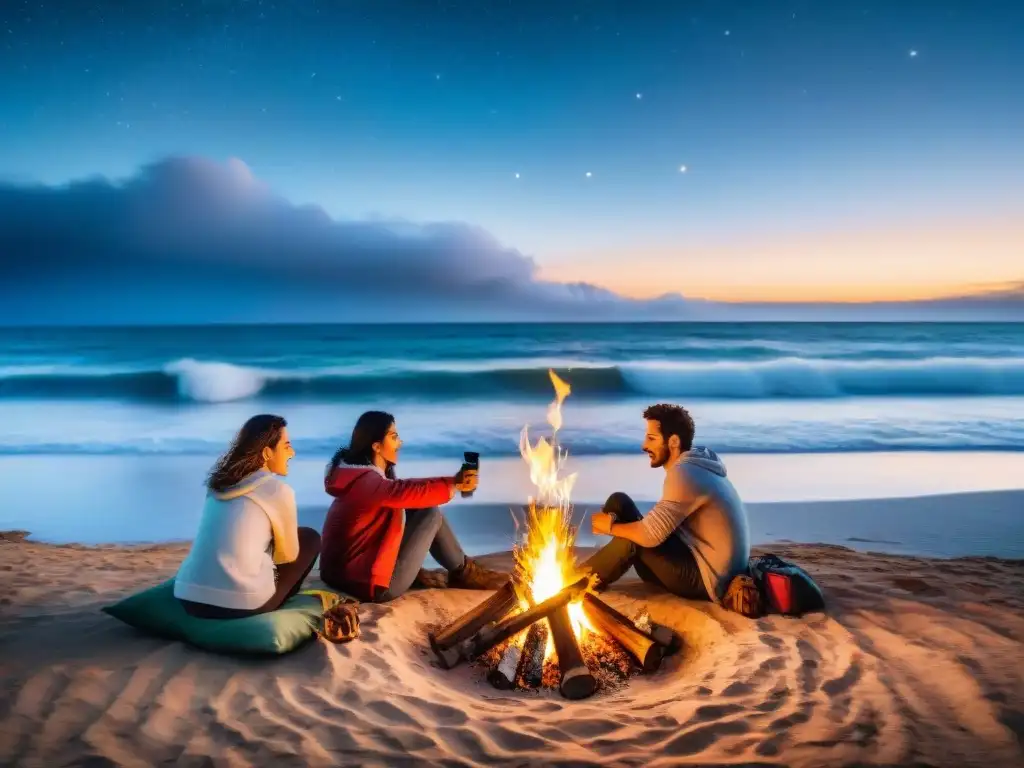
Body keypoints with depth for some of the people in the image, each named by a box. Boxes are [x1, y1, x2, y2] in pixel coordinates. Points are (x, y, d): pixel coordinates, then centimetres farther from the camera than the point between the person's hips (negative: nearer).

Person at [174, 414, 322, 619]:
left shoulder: (218, 483, 14)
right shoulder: (278, 489, -3)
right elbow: (288, 555, 9)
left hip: (189, 598, 7)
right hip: (240, 604, -7)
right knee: (310, 538, 15)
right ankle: (272, 604, 22)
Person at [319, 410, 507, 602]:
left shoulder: (365, 475, 8)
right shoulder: (366, 481, -22)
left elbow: (404, 487, 11)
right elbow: (410, 492, -30)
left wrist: (452, 480, 1)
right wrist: (455, 484, -17)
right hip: (368, 584, -10)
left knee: (415, 509, 7)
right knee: (431, 513, -8)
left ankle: (415, 572, 11)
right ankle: (464, 572, 10)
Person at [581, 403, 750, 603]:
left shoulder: (684, 474, -23)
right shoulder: (693, 465, 9)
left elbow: (650, 535, -28)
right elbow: (659, 529, 11)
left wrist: (611, 526, -8)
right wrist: (614, 524, -3)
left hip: (707, 581, -10)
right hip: (709, 567, 10)